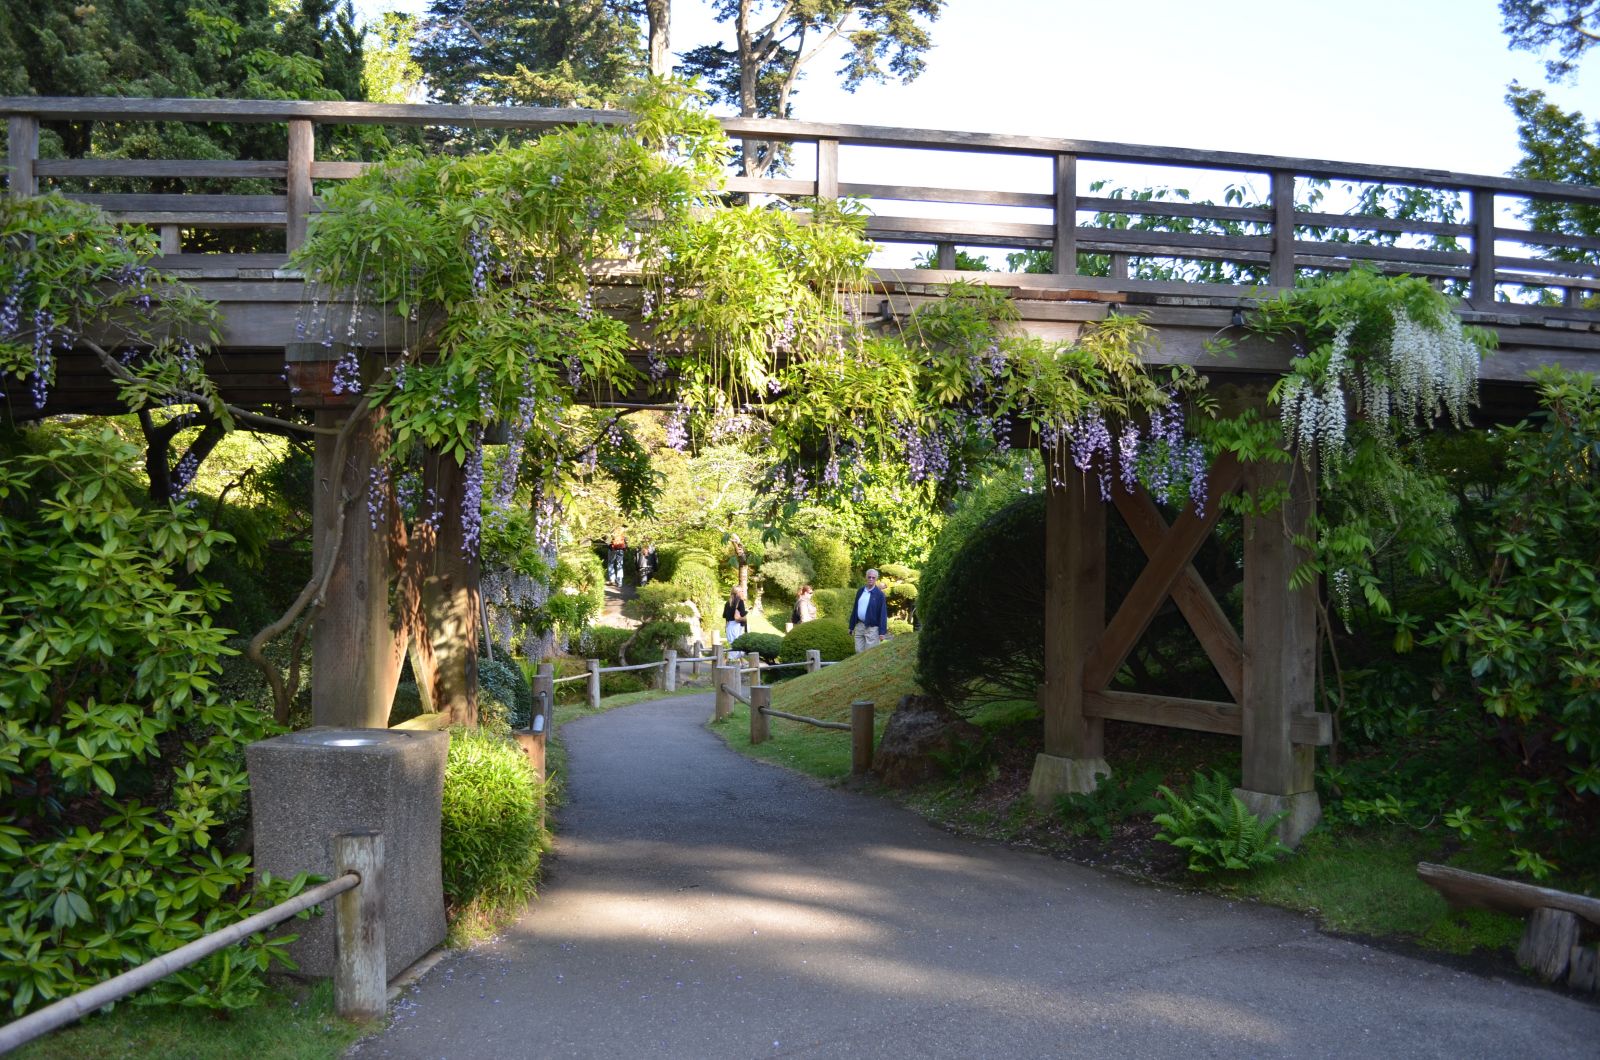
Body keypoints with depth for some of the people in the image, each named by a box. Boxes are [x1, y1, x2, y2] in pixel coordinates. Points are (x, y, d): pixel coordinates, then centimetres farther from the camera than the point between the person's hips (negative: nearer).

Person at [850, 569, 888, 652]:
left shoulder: (879, 594, -8)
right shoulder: (860, 591, 8)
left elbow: (883, 613, -9)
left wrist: (882, 632, -13)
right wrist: (851, 626, 13)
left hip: (872, 628, -5)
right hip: (859, 626, 5)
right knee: (859, 652, 9)